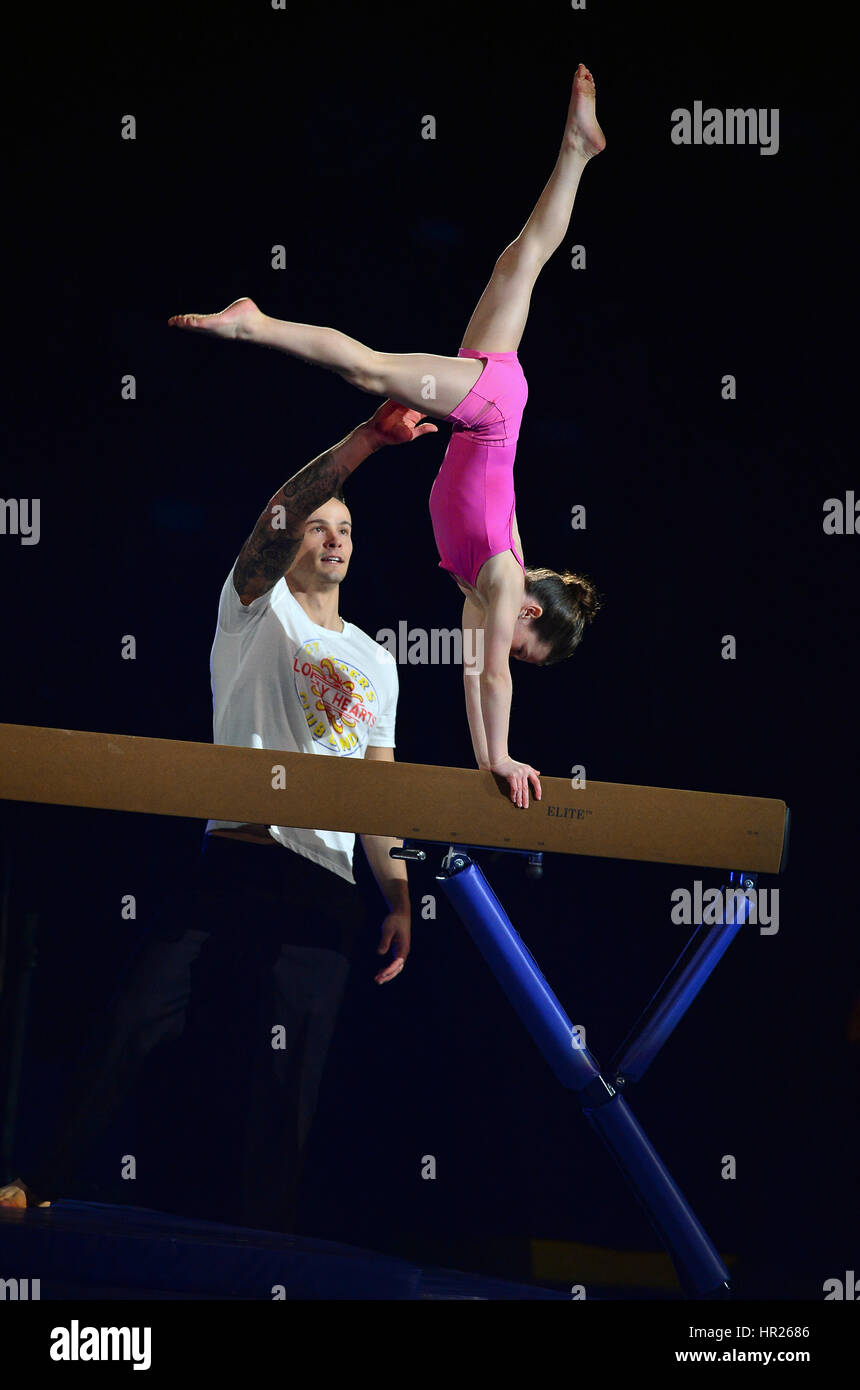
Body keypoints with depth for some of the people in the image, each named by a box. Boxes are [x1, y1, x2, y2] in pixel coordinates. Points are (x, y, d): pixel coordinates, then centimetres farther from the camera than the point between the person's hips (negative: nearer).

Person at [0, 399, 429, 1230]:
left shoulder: (374, 664, 23)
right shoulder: (258, 609, 12)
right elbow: (280, 514, -8)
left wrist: (399, 897, 8)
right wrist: (367, 439, -20)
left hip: (325, 890, 3)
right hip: (236, 862, -3)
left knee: (287, 1077, -3)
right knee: (135, 1019, -13)